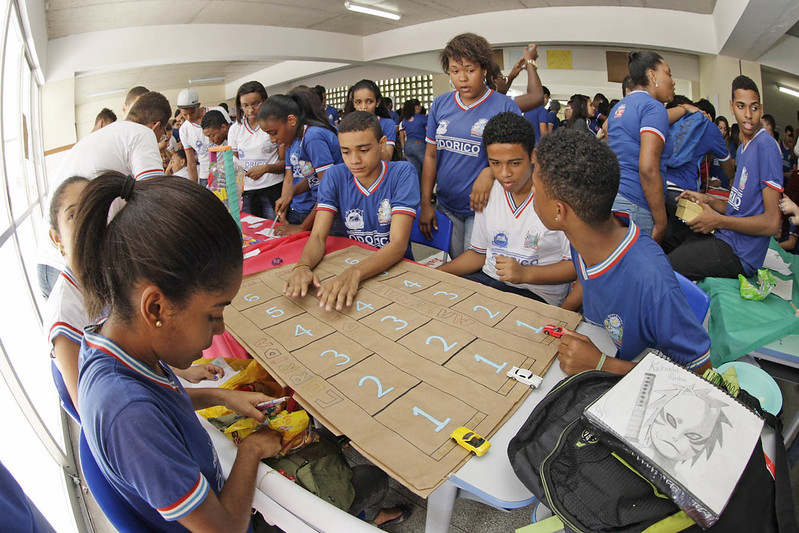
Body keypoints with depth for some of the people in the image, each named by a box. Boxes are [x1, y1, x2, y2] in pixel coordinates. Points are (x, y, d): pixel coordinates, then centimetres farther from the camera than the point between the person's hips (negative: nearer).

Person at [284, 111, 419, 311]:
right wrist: (303, 265, -32)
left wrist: (355, 272, -39)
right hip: (351, 263, 3)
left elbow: (398, 243, -22)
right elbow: (318, 236, -9)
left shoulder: (402, 173, -12)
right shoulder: (335, 176, -2)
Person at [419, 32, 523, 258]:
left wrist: (491, 172, -28)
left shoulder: (505, 107, -7)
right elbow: (430, 155, 7)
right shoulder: (440, 105, 4)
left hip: (482, 207, -3)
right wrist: (426, 203, 3)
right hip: (445, 206, 4)